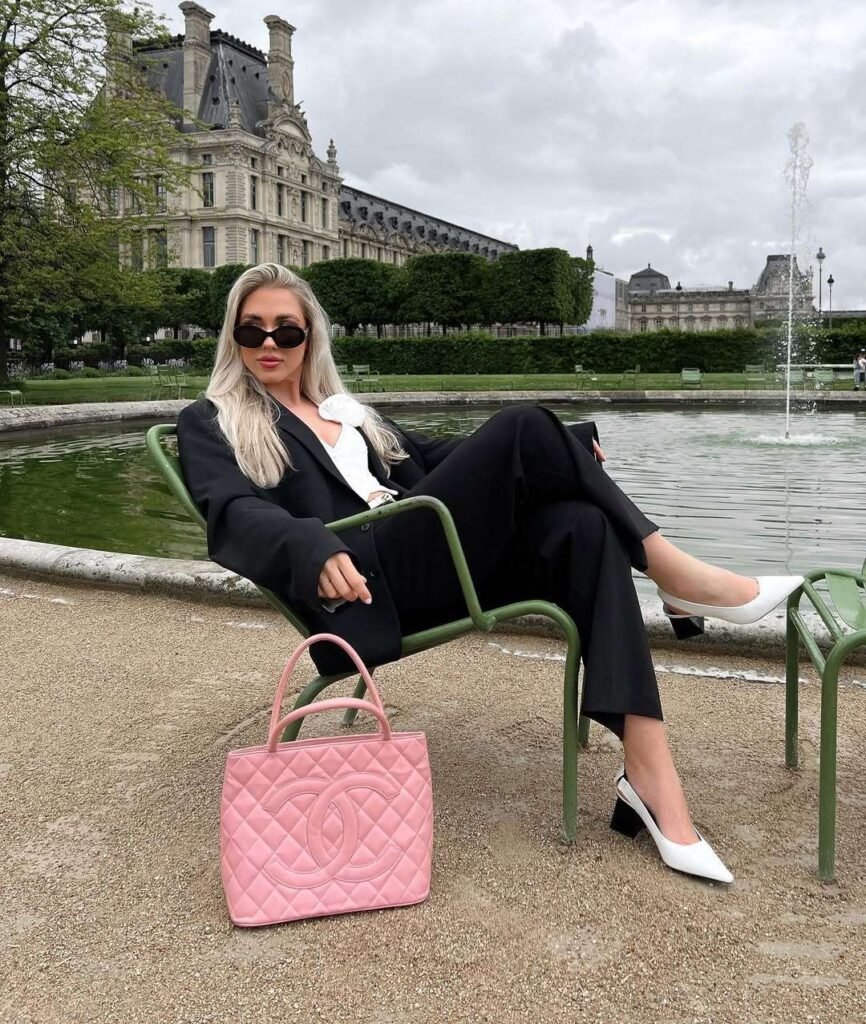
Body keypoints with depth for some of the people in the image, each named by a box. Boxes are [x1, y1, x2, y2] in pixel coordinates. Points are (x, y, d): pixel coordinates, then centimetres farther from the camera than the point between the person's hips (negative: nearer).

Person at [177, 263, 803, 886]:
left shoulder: (347, 409, 29)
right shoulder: (212, 423, 12)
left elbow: (432, 455, 28)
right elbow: (234, 515, -7)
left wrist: (561, 446, 15)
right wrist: (312, 548, -30)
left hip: (437, 565, 6)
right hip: (364, 584, -6)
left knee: (581, 525, -24)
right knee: (522, 427, -21)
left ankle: (648, 768, -27)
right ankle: (677, 575, -8)